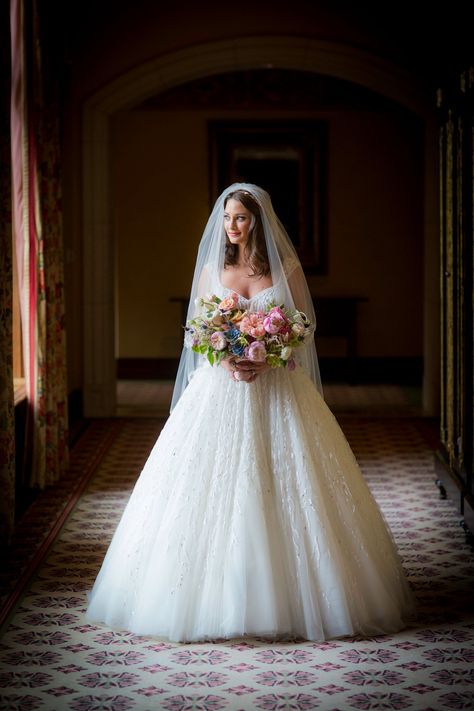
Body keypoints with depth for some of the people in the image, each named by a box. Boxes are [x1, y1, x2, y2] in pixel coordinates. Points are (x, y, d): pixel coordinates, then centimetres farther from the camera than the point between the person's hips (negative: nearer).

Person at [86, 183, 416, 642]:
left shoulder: (286, 270, 2)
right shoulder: (211, 269, 9)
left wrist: (264, 358, -16)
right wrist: (225, 360, -12)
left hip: (276, 391, -1)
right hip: (219, 388, 2)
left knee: (280, 494, -4)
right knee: (214, 493, -3)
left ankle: (285, 598, 4)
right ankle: (214, 598, 3)